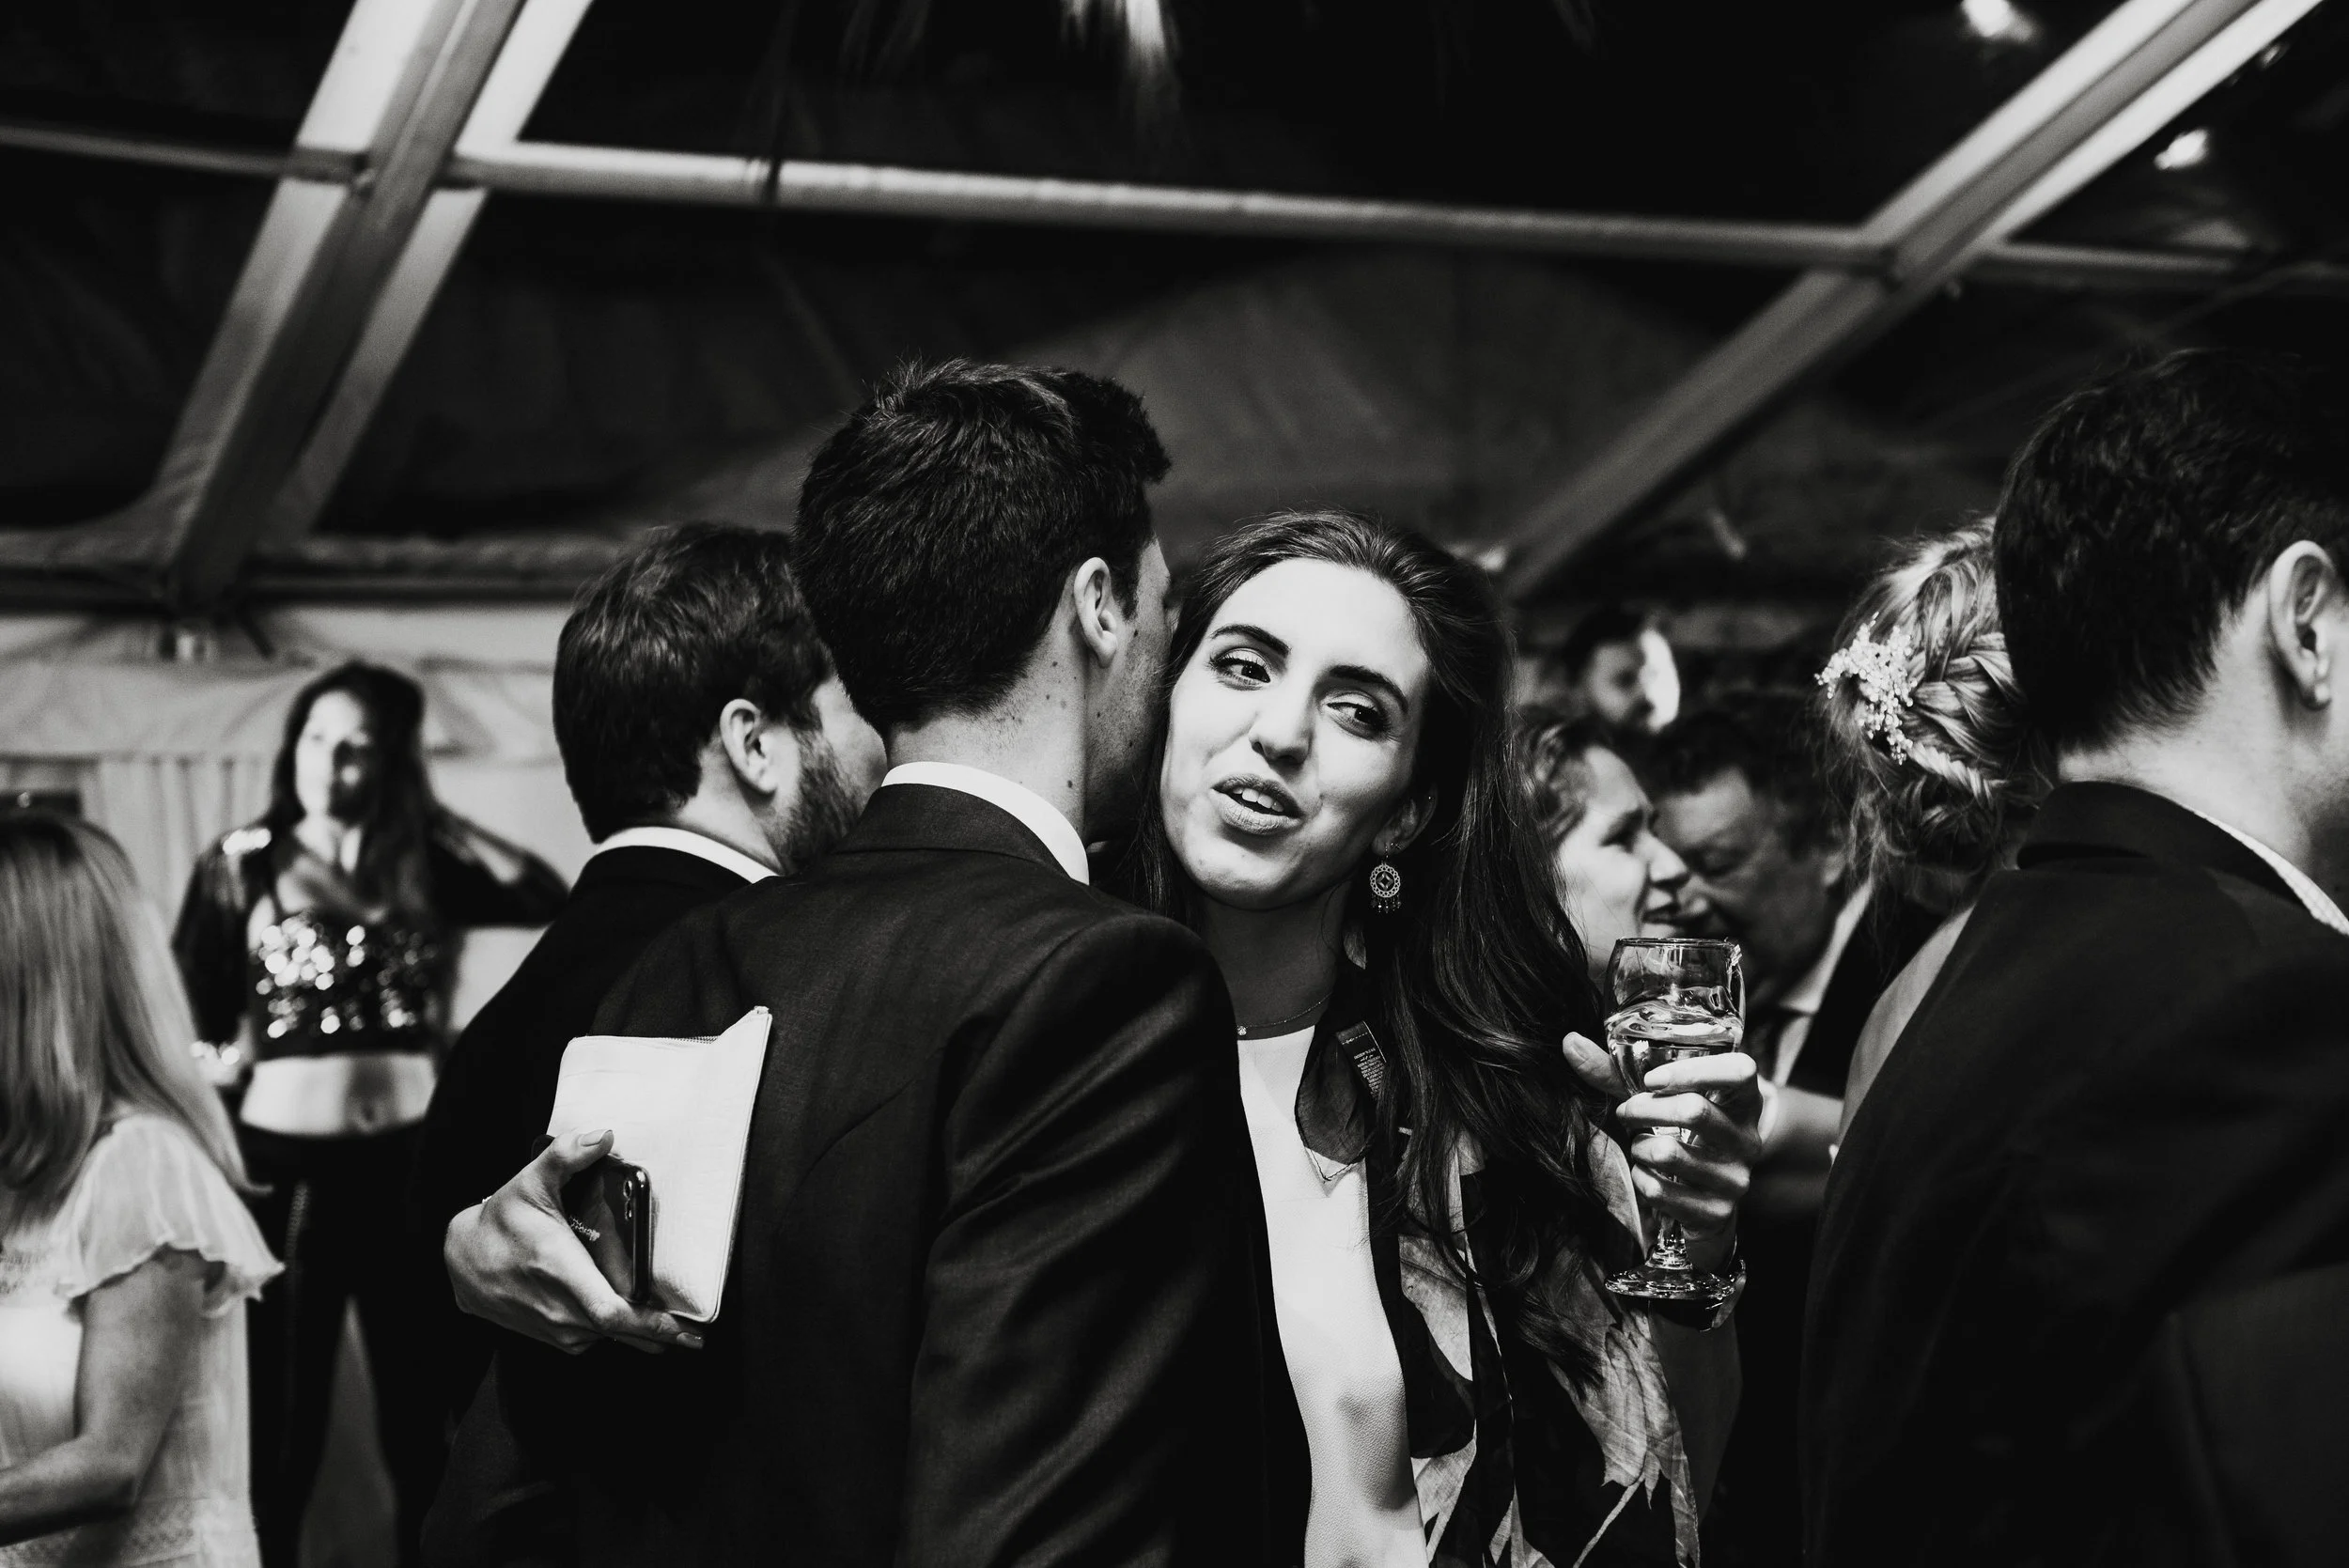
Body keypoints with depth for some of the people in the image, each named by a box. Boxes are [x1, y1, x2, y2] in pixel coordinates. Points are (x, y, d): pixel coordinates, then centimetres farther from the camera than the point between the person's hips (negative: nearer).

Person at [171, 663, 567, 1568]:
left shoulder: (423, 871, 6)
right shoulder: (243, 864, 2)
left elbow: (550, 898, -7)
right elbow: (186, 1013, 3)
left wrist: (437, 822, -4)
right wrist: (231, 1048, -13)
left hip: (407, 1159, 1)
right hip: (285, 1159, -1)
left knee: (422, 1407, 9)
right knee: (282, 1412, 6)